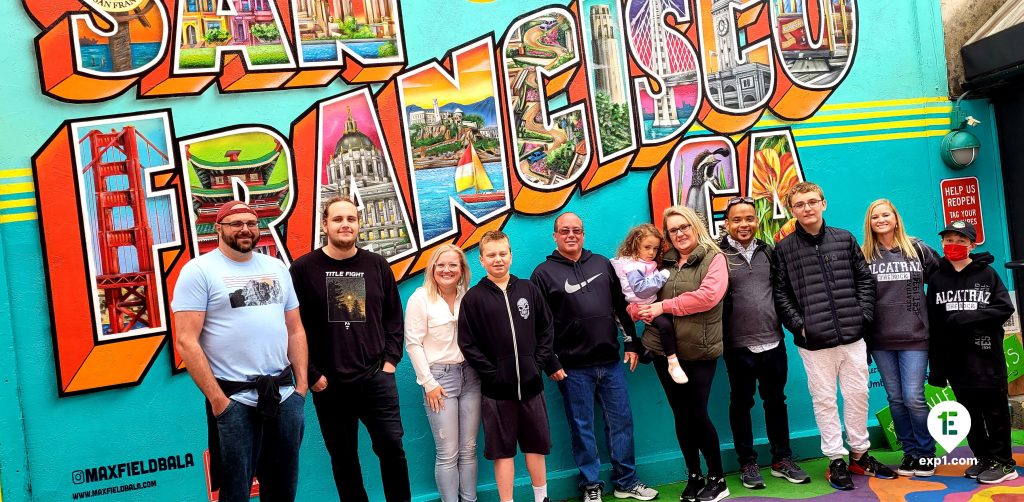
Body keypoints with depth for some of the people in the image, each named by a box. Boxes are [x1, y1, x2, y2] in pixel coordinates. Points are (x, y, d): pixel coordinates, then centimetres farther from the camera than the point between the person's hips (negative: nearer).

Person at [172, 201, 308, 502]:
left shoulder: (276, 268, 12)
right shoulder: (199, 271, -4)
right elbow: (186, 342, -11)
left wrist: (301, 384, 6)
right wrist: (217, 399, -14)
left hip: (285, 395, 5)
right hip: (234, 399, -5)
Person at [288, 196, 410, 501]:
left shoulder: (377, 265, 5)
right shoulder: (303, 269, -3)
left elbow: (394, 317, 10)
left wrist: (391, 359, 1)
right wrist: (311, 374, -7)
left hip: (377, 378, 1)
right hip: (329, 384, -1)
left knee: (392, 447, 4)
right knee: (343, 458, 11)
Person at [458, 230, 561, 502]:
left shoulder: (528, 289, 5)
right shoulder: (473, 298, -3)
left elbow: (546, 329, 10)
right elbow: (467, 344, -5)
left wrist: (546, 363, 0)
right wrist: (491, 373, -10)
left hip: (530, 383, 3)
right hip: (496, 388, -2)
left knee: (536, 443, 14)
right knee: (503, 449, 6)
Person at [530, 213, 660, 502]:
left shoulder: (602, 263, 10)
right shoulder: (544, 273, -2)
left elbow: (621, 306, 14)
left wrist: (631, 343, 11)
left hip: (611, 362, 4)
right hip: (573, 367, -3)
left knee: (621, 421, 10)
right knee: (582, 428, 6)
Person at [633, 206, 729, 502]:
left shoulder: (713, 258, -5)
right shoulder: (664, 262, 9)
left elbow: (708, 295, -20)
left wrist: (664, 306, -16)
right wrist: (643, 308, -7)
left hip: (700, 351, -4)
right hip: (664, 350, 5)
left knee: (698, 413, -1)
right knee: (681, 414, 11)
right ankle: (694, 477, 26)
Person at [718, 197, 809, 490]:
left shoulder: (768, 252, 9)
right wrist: (720, 340, -10)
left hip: (773, 342, 4)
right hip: (738, 346, -4)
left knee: (776, 401, 14)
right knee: (741, 404, 8)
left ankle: (782, 460, 28)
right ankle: (748, 464, 20)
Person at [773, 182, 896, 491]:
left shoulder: (844, 239, 7)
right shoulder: (784, 249, 0)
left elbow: (865, 279, 10)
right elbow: (781, 294, 0)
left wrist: (863, 315, 0)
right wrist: (798, 326, -8)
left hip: (852, 336, 3)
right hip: (814, 340, -2)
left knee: (857, 395, 11)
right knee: (824, 400, 5)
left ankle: (859, 455, 27)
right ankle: (836, 460, 18)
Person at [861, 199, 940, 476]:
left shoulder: (917, 249, 4)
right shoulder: (864, 255, 3)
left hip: (914, 337, -1)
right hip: (881, 340, 1)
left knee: (913, 397, -5)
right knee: (896, 398, 8)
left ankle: (926, 456, 14)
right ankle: (910, 453, 21)